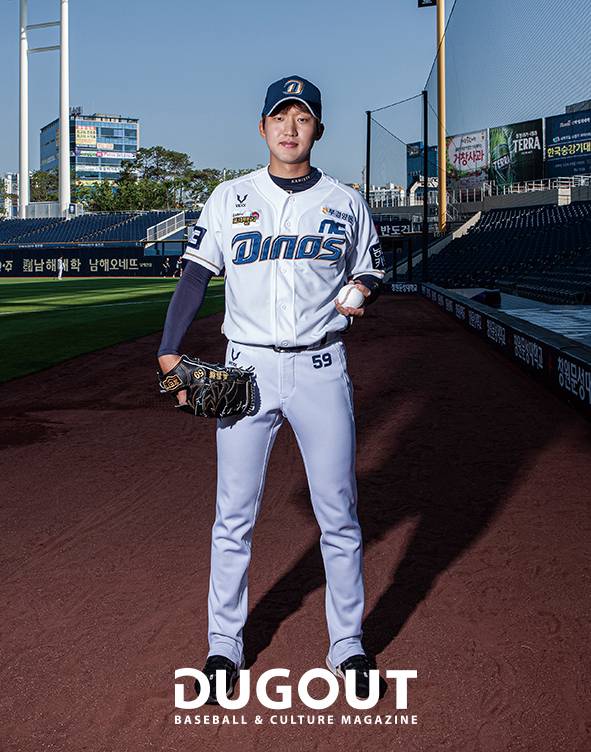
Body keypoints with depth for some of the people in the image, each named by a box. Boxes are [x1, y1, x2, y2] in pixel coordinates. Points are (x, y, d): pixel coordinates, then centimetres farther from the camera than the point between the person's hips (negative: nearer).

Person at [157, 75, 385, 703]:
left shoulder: (346, 203, 6)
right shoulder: (230, 198, 6)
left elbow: (370, 272, 15)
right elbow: (196, 273, 4)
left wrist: (362, 293, -10)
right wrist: (170, 352, -7)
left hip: (320, 369, 0)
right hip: (246, 368, 0)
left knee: (338, 514, 4)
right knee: (234, 515, 5)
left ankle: (347, 645, 20)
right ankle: (224, 646, 19)